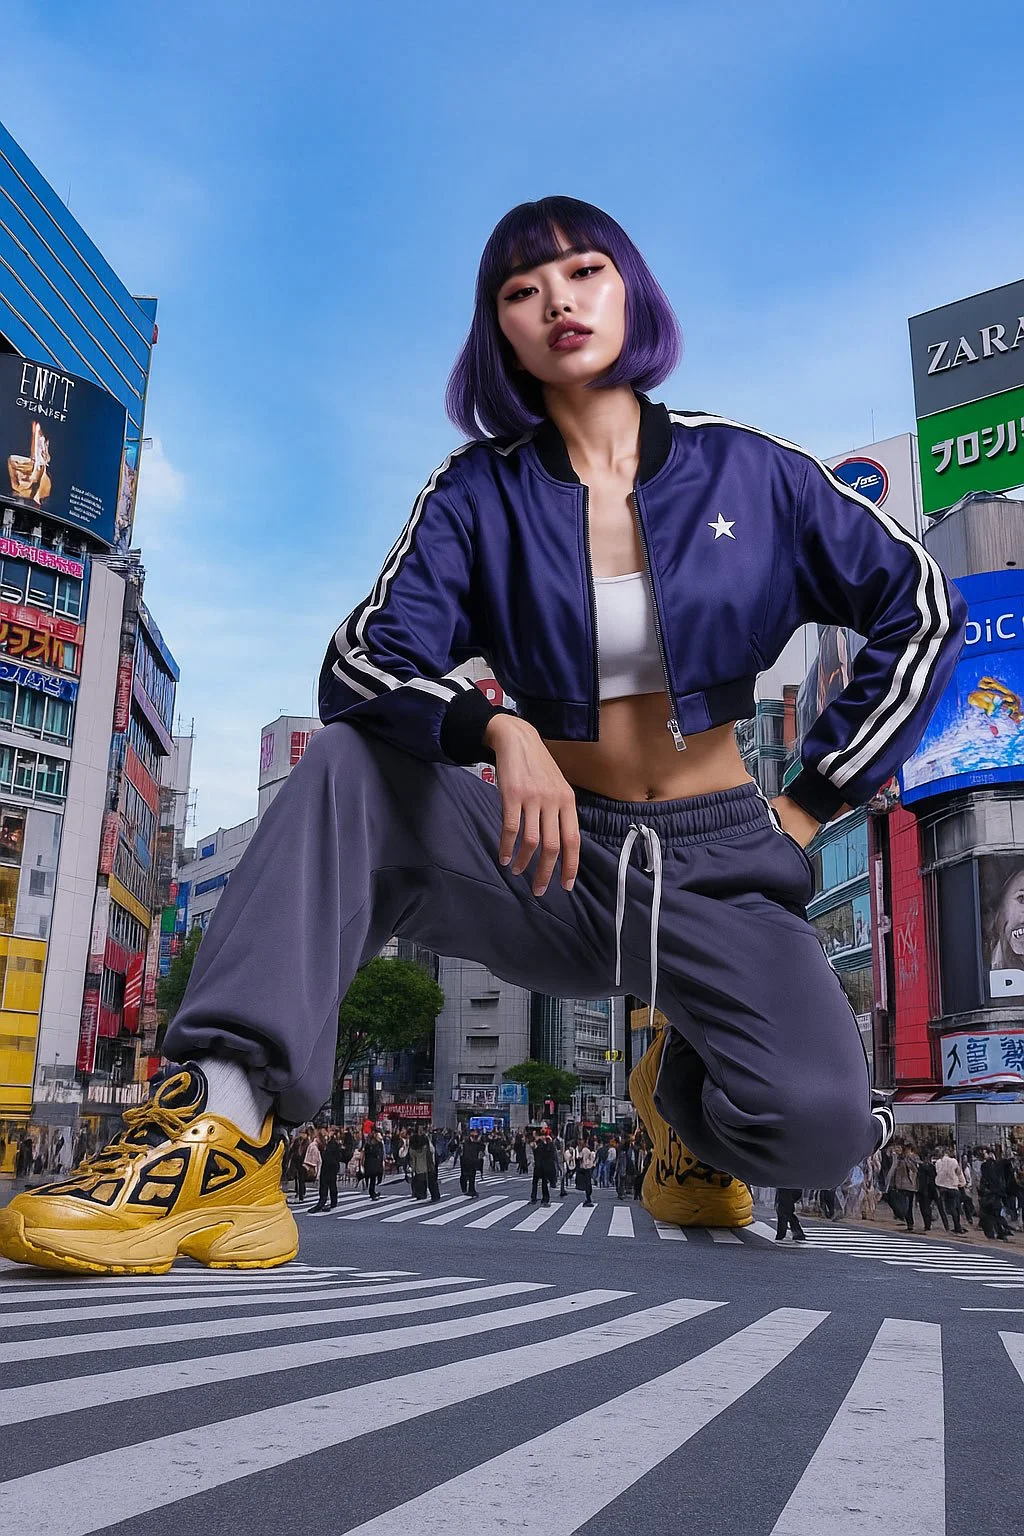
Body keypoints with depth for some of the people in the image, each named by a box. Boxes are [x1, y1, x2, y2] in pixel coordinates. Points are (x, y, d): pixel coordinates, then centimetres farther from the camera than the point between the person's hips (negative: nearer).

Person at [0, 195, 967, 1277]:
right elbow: (362, 662, -12)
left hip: (721, 866, -1)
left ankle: (683, 1088, 11)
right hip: (561, 858, 1)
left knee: (816, 1125, -27)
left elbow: (924, 612, 5)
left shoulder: (747, 470, -1)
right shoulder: (480, 492, 0)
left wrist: (813, 800, 1)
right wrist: (498, 726, -33)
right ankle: (225, 1128, -30)